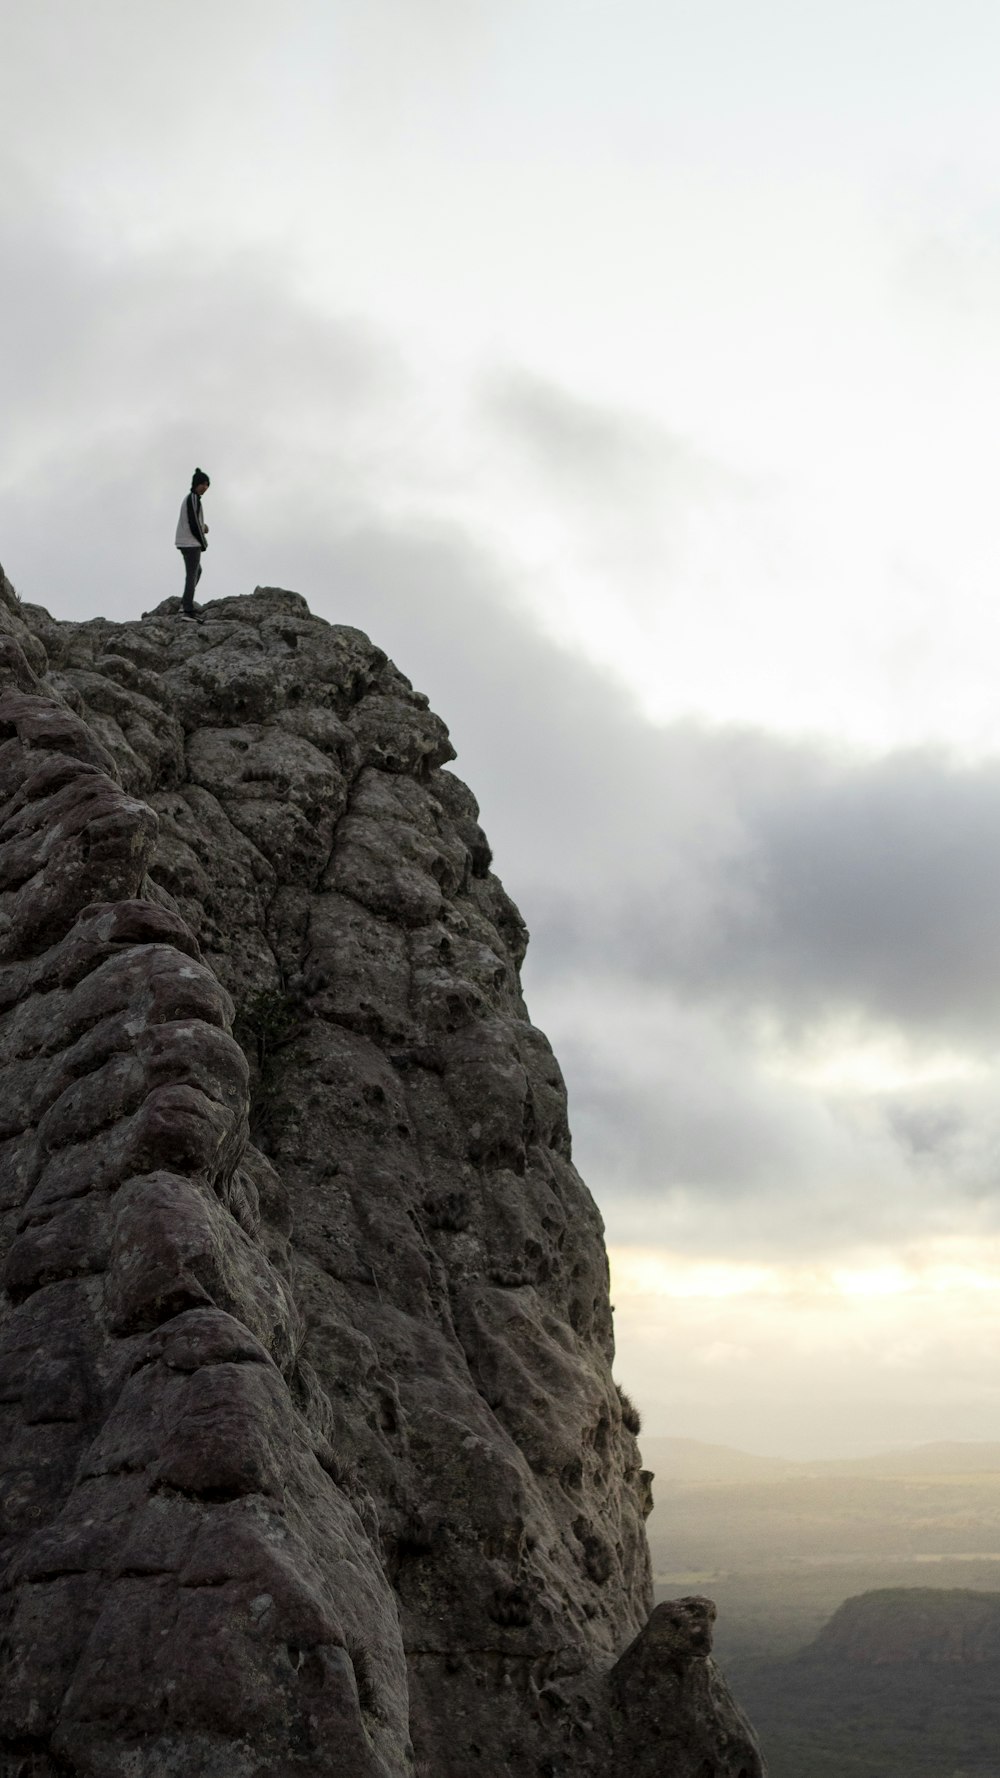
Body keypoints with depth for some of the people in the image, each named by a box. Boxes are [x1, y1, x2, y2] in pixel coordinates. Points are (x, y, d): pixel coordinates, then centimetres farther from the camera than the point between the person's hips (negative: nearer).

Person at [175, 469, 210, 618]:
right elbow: (193, 524, -19)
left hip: (185, 542, 10)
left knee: (197, 571, 22)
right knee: (192, 575, -9)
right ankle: (188, 610, -13)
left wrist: (203, 526, 4)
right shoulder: (193, 499, -15)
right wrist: (204, 543, -6)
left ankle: (185, 604, 16)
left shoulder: (188, 498, 16)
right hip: (192, 543, -10)